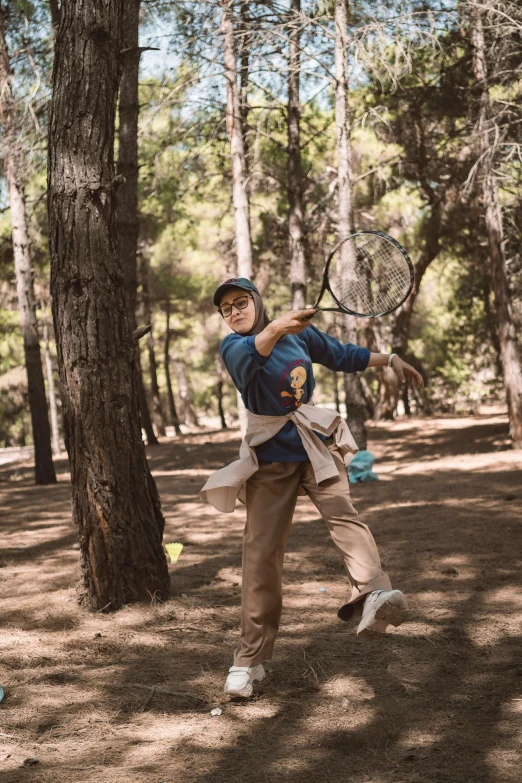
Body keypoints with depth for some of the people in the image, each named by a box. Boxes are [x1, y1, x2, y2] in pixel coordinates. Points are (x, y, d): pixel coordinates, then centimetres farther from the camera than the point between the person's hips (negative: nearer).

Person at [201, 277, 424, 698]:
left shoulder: (300, 333, 5)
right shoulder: (234, 347, -7)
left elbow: (342, 355, 23)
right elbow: (250, 353, -33)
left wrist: (390, 359, 22)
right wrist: (274, 330, -52)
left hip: (315, 446, 2)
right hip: (270, 458, -2)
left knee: (343, 513, -26)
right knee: (261, 553, -3)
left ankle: (374, 595, -49)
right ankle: (250, 659, 7)